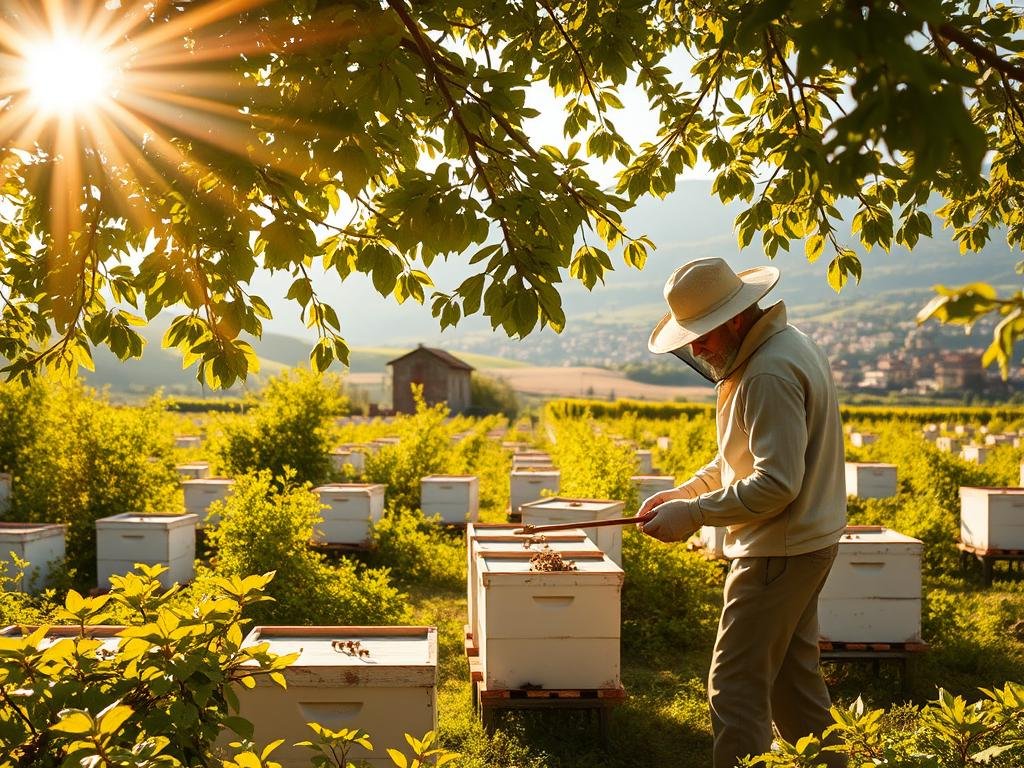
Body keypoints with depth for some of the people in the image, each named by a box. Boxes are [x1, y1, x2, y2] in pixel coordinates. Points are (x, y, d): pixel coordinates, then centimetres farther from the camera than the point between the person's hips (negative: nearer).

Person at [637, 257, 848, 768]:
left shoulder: (770, 374, -23)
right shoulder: (787, 347, 11)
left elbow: (776, 484, -27)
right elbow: (740, 458, 19)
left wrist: (693, 515, -19)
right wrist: (683, 492, 9)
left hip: (779, 552, -10)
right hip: (803, 544, 10)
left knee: (736, 687, -3)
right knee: (793, 678, 19)